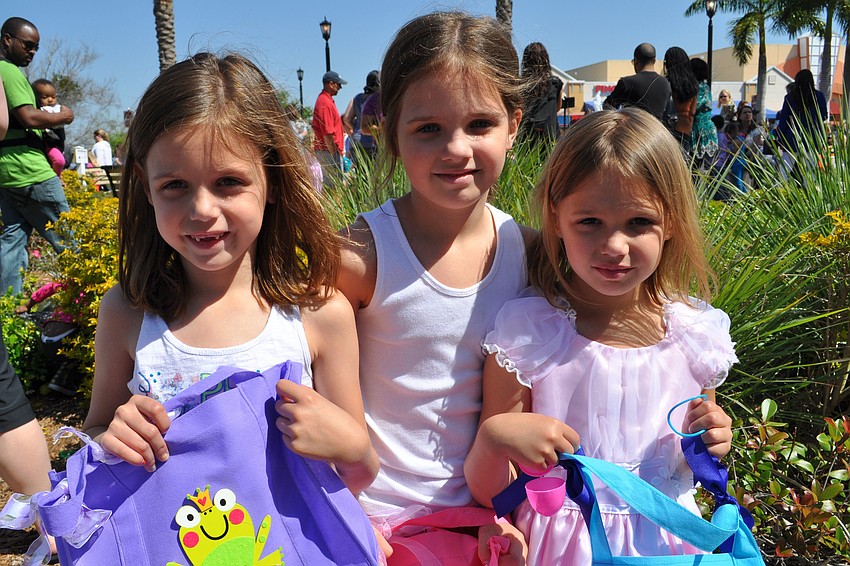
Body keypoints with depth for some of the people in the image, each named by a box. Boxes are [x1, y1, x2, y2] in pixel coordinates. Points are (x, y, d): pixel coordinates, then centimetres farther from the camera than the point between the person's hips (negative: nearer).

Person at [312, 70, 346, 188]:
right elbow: (327, 133, -21)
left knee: (328, 183, 14)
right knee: (334, 185, -9)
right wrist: (334, 154, -19)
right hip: (329, 150, -11)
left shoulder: (325, 100, 17)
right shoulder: (326, 103, -17)